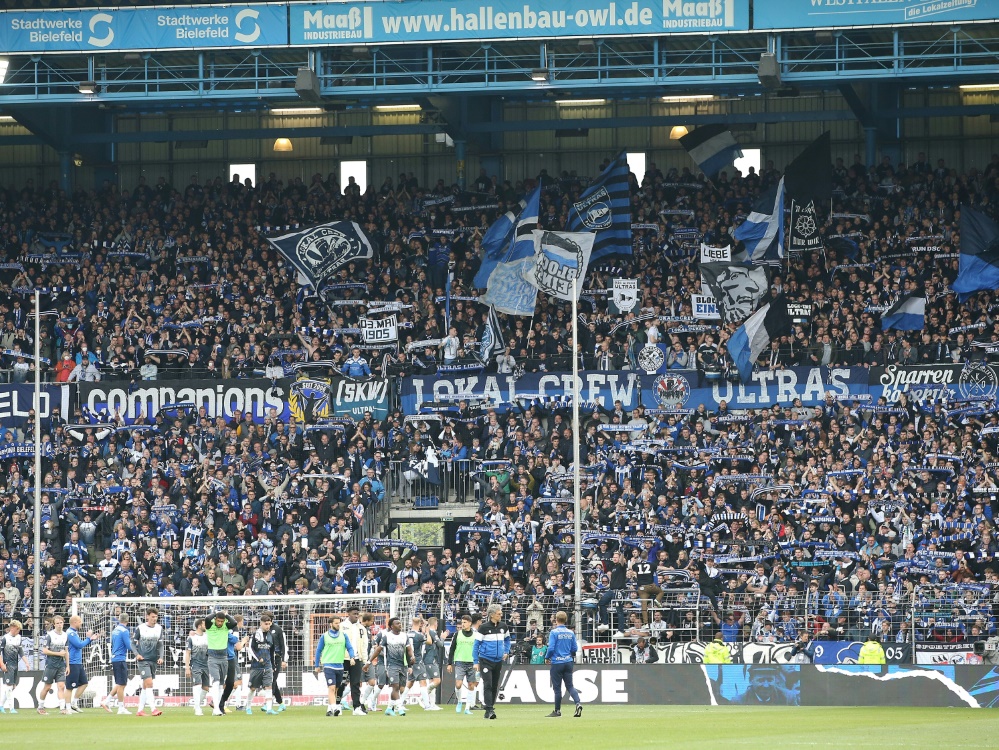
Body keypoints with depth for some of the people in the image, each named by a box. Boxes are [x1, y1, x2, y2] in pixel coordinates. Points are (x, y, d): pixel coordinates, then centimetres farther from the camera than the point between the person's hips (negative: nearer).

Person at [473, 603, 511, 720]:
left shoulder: (503, 627, 5)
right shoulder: (483, 628, -8)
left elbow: (507, 639, 24)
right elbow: (476, 645, -4)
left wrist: (506, 651, 9)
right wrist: (476, 662, -7)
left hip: (498, 661, 5)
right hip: (485, 661, -5)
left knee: (495, 686, 8)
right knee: (488, 685, -14)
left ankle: (490, 709, 17)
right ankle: (489, 710, -16)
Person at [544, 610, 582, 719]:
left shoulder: (554, 632, -10)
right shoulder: (571, 633, 4)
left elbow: (551, 648, -15)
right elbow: (575, 648, 6)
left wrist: (547, 658, 2)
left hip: (557, 662, -4)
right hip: (568, 662, 4)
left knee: (557, 687, 4)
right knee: (569, 686, 9)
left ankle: (557, 711, 10)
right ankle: (578, 702, -15)